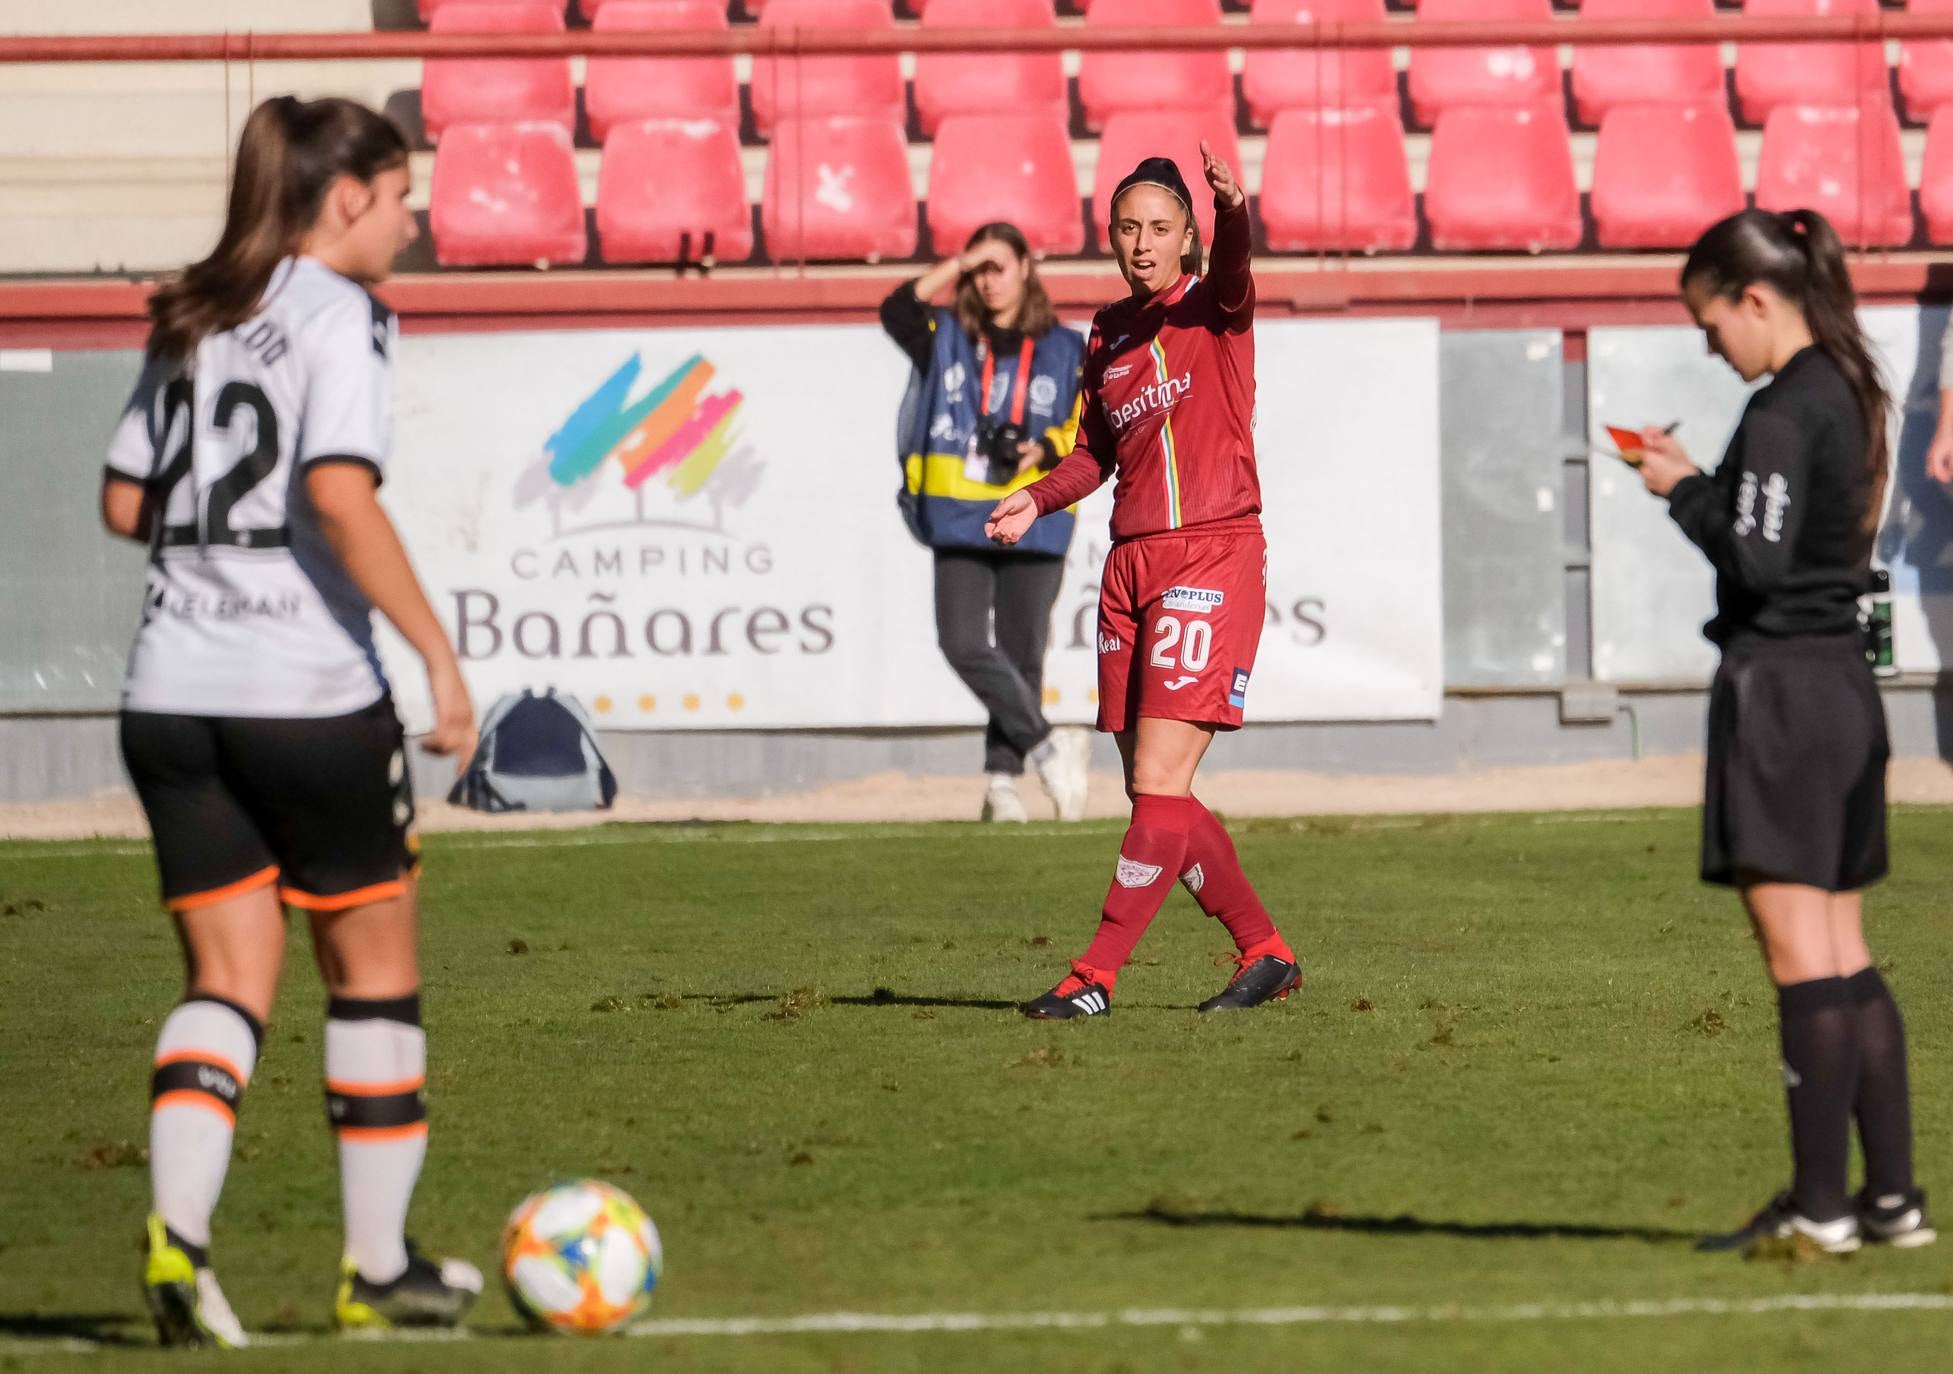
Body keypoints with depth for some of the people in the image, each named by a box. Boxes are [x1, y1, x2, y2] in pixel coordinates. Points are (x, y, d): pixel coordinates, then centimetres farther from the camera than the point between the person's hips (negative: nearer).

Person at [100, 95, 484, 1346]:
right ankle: (381, 1267, 16)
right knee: (374, 965, 11)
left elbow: (127, 503, 13)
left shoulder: (192, 321, 13)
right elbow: (341, 495, -21)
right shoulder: (337, 316, -8)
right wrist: (438, 651, -19)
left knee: (229, 975, 6)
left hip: (172, 690, 6)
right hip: (307, 688, -6)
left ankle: (178, 1233, -16)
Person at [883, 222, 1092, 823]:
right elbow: (897, 311, -7)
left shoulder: (1065, 350, 10)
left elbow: (1090, 429, 8)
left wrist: (1045, 449, -10)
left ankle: (1003, 777, 8)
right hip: (959, 519, 0)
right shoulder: (947, 339, 11)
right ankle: (1046, 746, -9)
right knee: (964, 645, -15)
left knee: (1021, 654, 1)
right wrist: (957, 265, -8)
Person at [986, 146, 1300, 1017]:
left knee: (1159, 784, -11)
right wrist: (1040, 498, 7)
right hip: (1131, 566, 7)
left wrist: (1233, 213, -49)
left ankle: (1095, 976, -9)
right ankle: (1265, 954, 20)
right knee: (1155, 795, 8)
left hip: (1213, 558, -7)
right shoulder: (1109, 333, 14)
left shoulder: (1210, 310, -4)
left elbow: (1232, 270, -28)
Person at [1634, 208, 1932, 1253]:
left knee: (1800, 953, -7)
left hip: (1779, 686, -9)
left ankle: (1819, 1202, -6)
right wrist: (1699, 482, 11)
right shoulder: (1849, 394, 13)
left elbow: (1756, 561, -20)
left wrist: (1683, 491, -7)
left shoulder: (1782, 412, -16)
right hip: (1845, 684, 9)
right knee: (1845, 953, 12)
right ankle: (1892, 1194, 11)